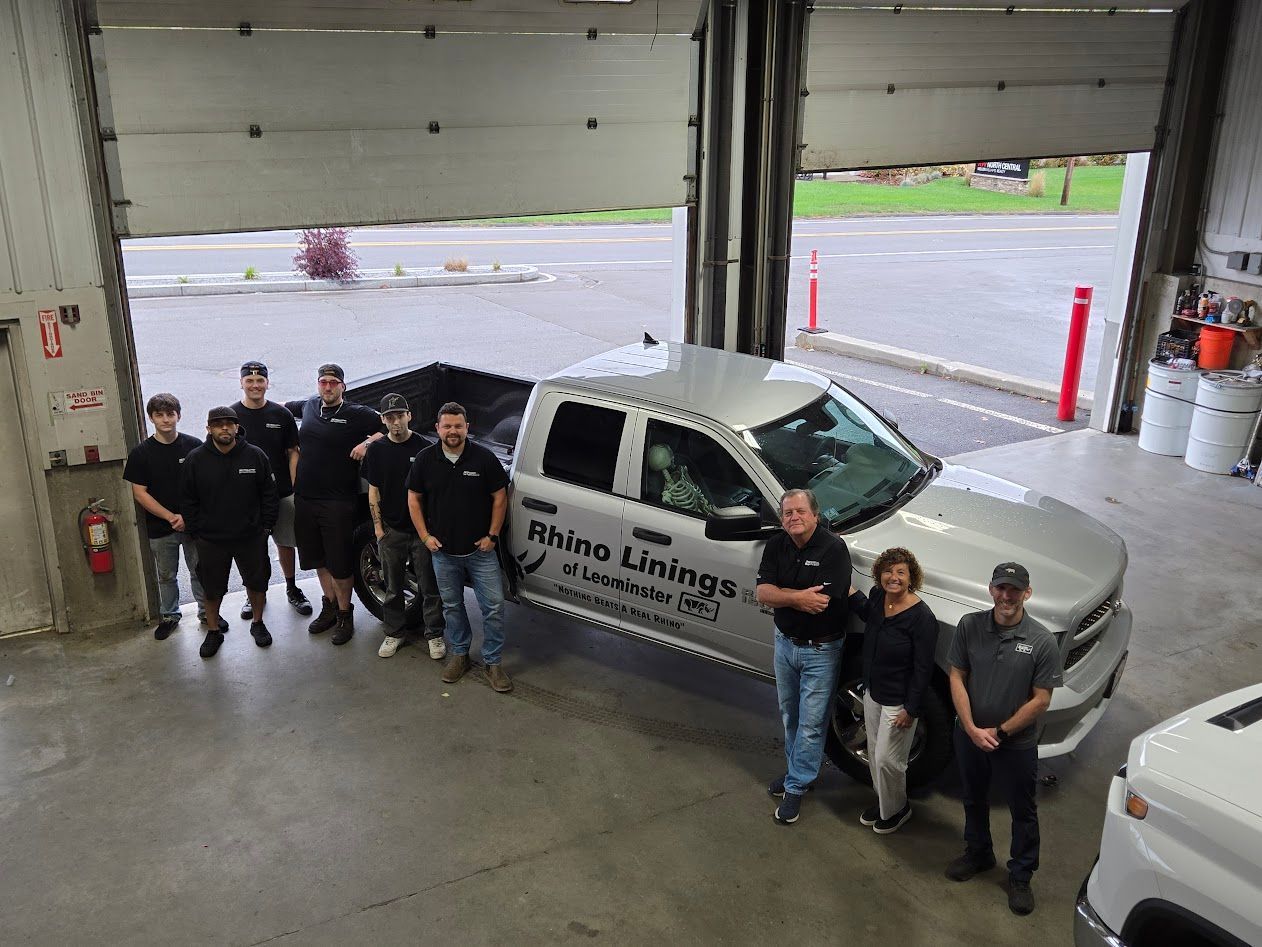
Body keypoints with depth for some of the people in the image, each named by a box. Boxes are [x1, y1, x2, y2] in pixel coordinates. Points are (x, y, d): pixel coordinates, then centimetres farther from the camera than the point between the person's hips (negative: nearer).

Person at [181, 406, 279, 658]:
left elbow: (269, 495, 2)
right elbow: (189, 501, 1)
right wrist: (197, 531, -2)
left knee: (257, 582, 14)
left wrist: (266, 526, -1)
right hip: (211, 540, 0)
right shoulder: (196, 459, -5)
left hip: (251, 538, 0)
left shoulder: (255, 455, -5)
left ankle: (257, 623, 35)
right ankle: (213, 631, 29)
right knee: (212, 589, 11)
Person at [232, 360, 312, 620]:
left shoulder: (281, 414, 1)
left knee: (286, 543, 10)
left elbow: (293, 453, 4)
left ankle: (292, 589, 27)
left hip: (281, 492, 1)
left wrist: (295, 488, -4)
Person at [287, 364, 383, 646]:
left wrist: (368, 442, -21)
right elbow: (284, 407, 29)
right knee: (318, 557, 17)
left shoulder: (357, 414, -6)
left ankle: (344, 615, 16)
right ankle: (329, 605, 34)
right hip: (305, 498, 5)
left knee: (340, 562, 0)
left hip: (338, 501, -5)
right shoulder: (308, 406, 9)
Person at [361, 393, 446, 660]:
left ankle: (434, 635, 17)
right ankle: (395, 633, 28)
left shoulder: (423, 448, -6)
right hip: (391, 529, 2)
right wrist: (378, 526, 1)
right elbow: (373, 490, 7)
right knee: (393, 587, 14)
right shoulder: (377, 450, 2)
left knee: (429, 587, 4)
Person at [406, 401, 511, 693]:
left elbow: (499, 497, -2)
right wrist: (425, 536, -2)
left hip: (480, 550, -2)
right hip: (443, 551, 2)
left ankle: (492, 662, 12)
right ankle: (459, 655, 31)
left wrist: (492, 535, -7)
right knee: (451, 606, 14)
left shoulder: (484, 458, -7)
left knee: (493, 606, -1)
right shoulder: (426, 460, -1)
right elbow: (414, 499, 6)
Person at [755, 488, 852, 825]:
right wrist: (799, 597, -25)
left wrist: (782, 594, -16)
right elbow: (762, 593, -12)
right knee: (789, 715, 21)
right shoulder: (776, 546, -4)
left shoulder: (833, 548, -21)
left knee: (811, 723, 4)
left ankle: (796, 787, 17)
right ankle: (795, 769, 40)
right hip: (785, 642, 6)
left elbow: (820, 602, -28)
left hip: (820, 650, -6)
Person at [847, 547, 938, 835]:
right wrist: (847, 588, 6)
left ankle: (898, 810, 31)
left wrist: (911, 710, -17)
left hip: (898, 702, -7)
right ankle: (883, 802, 43)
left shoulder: (921, 617, -25)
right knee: (874, 754, 21)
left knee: (887, 760, 5)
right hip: (872, 693, 7)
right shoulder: (877, 597, -6)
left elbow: (923, 669, -20)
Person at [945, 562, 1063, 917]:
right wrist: (972, 729, -14)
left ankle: (1020, 877, 34)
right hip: (970, 735, 3)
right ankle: (978, 853, 47)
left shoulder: (1042, 642, -18)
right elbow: (957, 678, -6)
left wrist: (999, 732, -15)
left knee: (1023, 811, 14)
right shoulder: (970, 626, -11)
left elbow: (1040, 700, -14)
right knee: (974, 800, 23)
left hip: (1017, 744, -3)